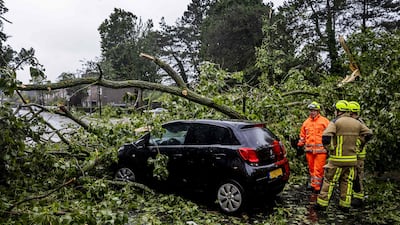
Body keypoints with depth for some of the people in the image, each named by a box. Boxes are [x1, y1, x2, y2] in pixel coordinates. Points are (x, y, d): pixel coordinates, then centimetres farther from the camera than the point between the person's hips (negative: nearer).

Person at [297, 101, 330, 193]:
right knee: (311, 169, 12)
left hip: (320, 150, -5)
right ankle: (313, 185, 22)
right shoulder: (306, 122, 14)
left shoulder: (324, 121, 1)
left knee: (318, 169, -6)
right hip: (309, 150, 5)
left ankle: (316, 188, -2)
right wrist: (300, 146, 20)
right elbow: (302, 136, 21)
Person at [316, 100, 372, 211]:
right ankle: (345, 205, 18)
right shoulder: (357, 123, 9)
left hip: (337, 159, -5)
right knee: (347, 182, 14)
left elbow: (326, 137, -23)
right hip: (352, 158, 5)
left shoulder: (335, 122, -10)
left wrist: (330, 148, -8)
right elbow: (368, 133, 13)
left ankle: (322, 203, 8)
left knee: (329, 180, 4)